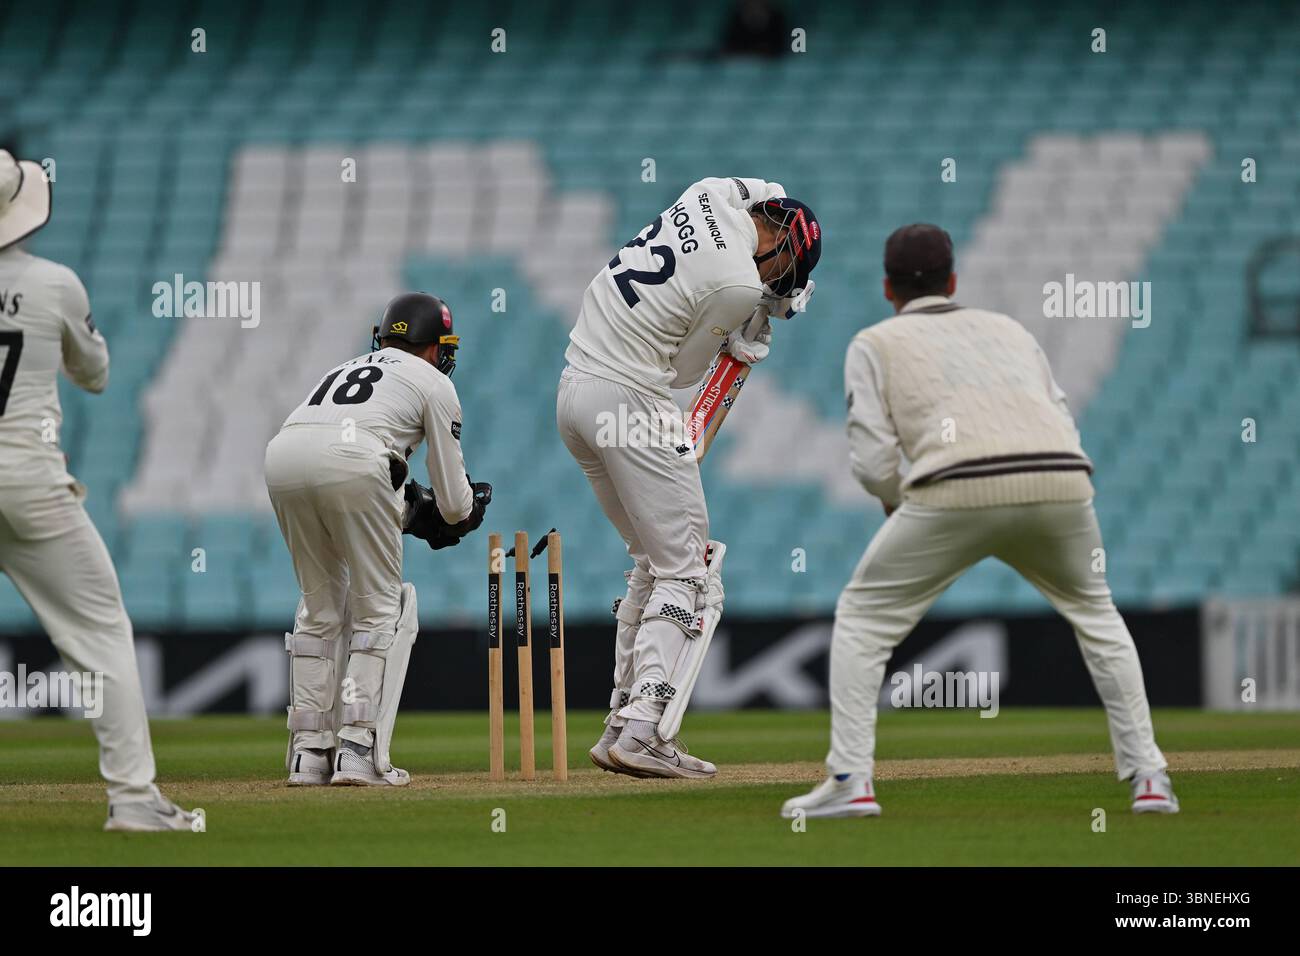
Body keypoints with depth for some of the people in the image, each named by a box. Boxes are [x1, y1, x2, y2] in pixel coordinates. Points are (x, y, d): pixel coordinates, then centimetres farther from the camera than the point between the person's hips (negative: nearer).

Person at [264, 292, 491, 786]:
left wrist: (412, 514, 39)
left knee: (320, 606, 19)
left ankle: (309, 752, 15)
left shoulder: (342, 369, 38)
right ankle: (359, 749, -2)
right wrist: (465, 513, 45)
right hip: (352, 463, -5)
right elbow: (454, 501, 21)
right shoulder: (434, 383, 22)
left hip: (281, 454, 5)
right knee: (380, 607, 8)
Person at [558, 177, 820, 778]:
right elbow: (682, 369, -4)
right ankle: (643, 734, -19)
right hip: (630, 401, -9)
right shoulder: (738, 286, -15)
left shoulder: (710, 194, 7)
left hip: (573, 388, 9)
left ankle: (621, 723, 16)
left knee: (653, 563, 19)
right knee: (690, 575, -6)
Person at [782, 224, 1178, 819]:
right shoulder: (1010, 329, 33)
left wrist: (900, 506, 28)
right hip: (1063, 483, 4)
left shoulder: (876, 344, 21)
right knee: (1095, 613, 28)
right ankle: (1147, 776, 19)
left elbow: (873, 461, 8)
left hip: (958, 488, -4)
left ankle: (850, 781, 3)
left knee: (863, 617, 15)